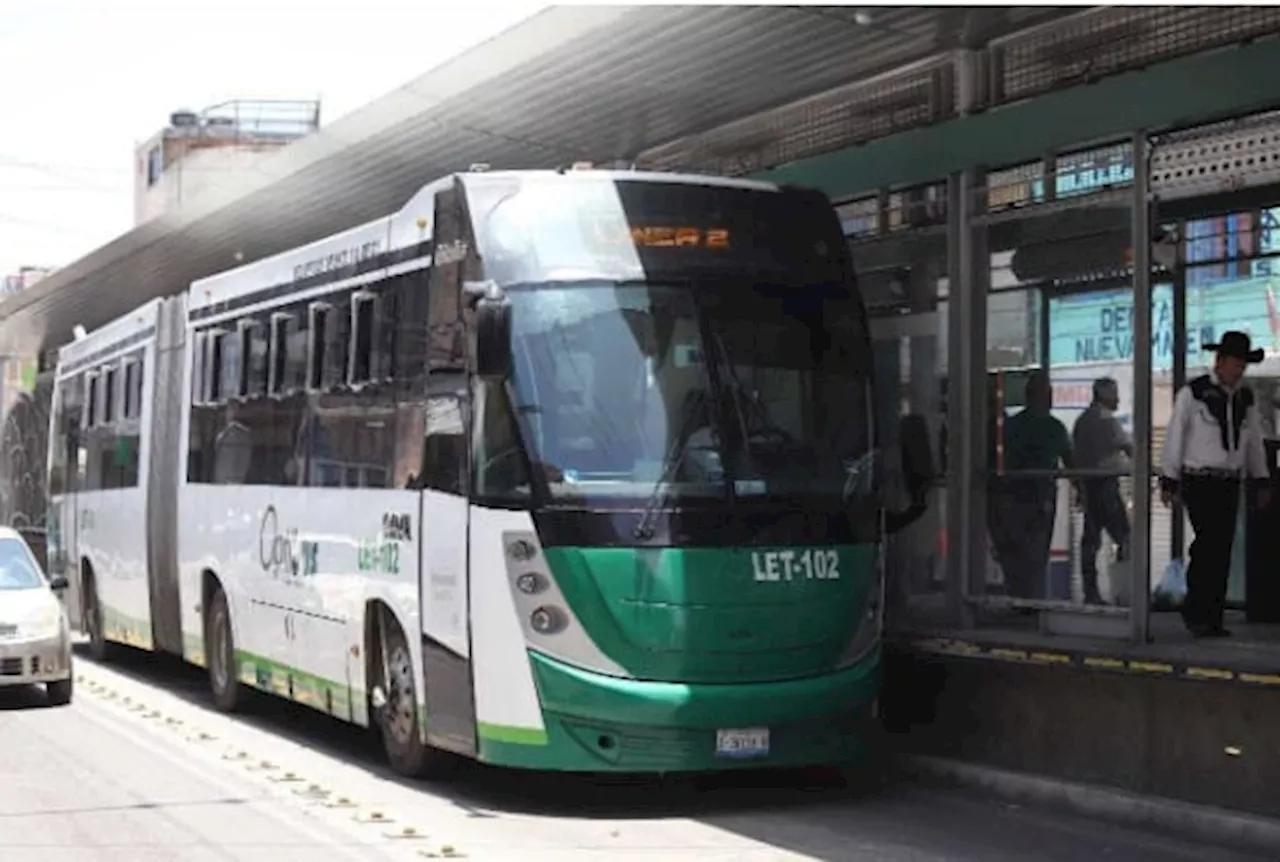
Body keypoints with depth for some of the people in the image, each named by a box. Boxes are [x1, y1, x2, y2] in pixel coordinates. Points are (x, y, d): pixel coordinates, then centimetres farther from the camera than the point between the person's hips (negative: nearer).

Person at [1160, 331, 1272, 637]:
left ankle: (1212, 620, 7)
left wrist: (1261, 482, 15)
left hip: (1229, 484, 5)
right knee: (1208, 543, -16)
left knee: (1222, 552, 2)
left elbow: (1254, 442, 17)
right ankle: (1195, 612, -5)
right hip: (1198, 482, -5)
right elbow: (1174, 437, -4)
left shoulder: (1245, 398, 10)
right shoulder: (1193, 393, -6)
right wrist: (1168, 481, -6)